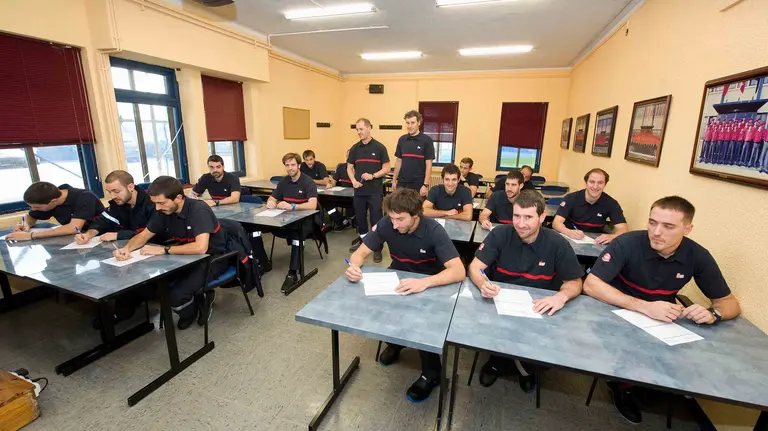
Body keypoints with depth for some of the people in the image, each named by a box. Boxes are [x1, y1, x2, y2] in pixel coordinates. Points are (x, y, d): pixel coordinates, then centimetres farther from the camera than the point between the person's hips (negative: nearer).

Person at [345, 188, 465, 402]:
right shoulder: (386, 225, -17)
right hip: (397, 280, 4)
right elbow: (361, 252, -10)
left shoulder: (433, 231, -27)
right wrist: (354, 266, -35)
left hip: (430, 284, -3)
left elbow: (458, 271, -35)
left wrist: (425, 282, -52)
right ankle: (394, 342, 13)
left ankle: (431, 372, 2)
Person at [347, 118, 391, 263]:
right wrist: (353, 181, -7)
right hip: (359, 190, 4)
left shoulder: (379, 147, -4)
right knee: (360, 217, 15)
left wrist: (372, 176, -18)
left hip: (375, 191, -4)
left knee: (376, 219, 0)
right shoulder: (355, 148, 7)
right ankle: (362, 238, 35)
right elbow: (349, 167, 12)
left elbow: (386, 169, -3)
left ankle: (377, 247, 10)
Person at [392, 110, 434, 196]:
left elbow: (428, 165, -9)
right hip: (402, 183, 4)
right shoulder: (402, 139, 6)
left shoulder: (426, 140, -7)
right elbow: (398, 161, 12)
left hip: (419, 184, -4)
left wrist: (425, 185, -14)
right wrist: (394, 180, 8)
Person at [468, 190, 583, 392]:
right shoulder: (499, 234, -12)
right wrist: (483, 284, -37)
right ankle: (503, 359, 8)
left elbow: (575, 282, -3)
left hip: (539, 310, 1)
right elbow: (475, 267, -13)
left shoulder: (557, 244, -10)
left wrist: (562, 296, -27)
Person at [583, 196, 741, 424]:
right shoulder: (627, 243, -24)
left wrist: (713, 314, -24)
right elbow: (591, 285, -31)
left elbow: (730, 303, 0)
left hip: (663, 324, 4)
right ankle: (623, 384, 6)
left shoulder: (698, 256, -11)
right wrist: (644, 307, -39)